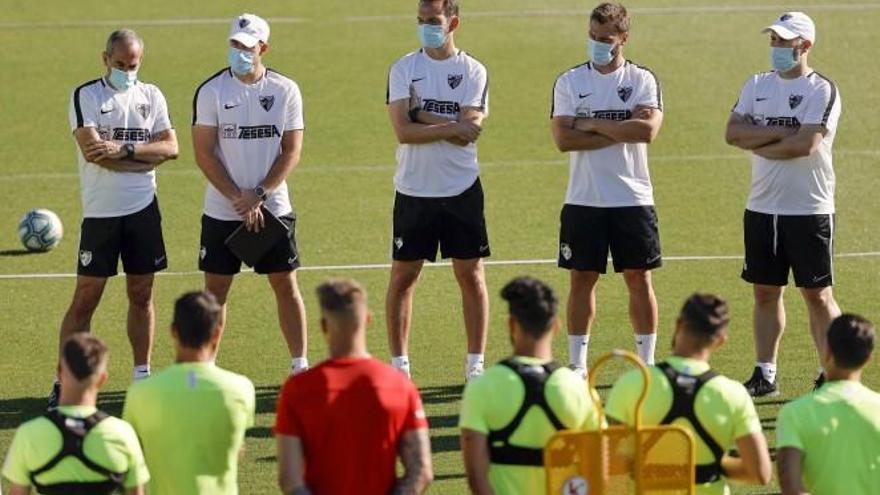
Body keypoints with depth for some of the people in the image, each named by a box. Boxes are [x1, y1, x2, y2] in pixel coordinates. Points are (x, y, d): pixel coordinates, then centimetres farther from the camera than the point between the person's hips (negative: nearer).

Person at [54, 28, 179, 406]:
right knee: (85, 299, -4)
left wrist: (125, 151, -17)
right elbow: (92, 150, -17)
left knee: (142, 295, 9)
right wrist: (146, 157, -10)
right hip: (100, 212, -4)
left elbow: (171, 148, -3)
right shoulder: (86, 96, -3)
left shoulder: (151, 96, 9)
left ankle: (142, 375, 18)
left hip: (143, 209, 4)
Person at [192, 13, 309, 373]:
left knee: (286, 285, 5)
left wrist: (259, 195, -12)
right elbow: (204, 154, -7)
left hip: (274, 208, 1)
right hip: (222, 211, -1)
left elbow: (292, 151, -2)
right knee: (215, 288, 2)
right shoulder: (211, 91, -5)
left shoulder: (286, 90, -1)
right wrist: (239, 200, -13)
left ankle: (300, 365, 14)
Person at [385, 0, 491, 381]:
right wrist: (451, 127, -14)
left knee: (471, 275, 2)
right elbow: (403, 131, -11)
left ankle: (475, 364, 9)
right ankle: (399, 364, 10)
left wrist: (420, 116, -12)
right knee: (403, 276, 3)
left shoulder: (473, 71, 1)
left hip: (462, 190, 0)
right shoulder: (403, 69, 0)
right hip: (413, 191, 0)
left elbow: (471, 128, -12)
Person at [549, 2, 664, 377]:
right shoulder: (569, 81, 3)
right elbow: (563, 138, -10)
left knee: (639, 279, 3)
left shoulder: (643, 80, 2)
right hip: (583, 201, 1)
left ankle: (647, 362, 11)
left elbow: (648, 129, -16)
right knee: (582, 279, 4)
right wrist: (621, 130, -13)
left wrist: (593, 124, -12)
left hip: (633, 199, -1)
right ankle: (577, 365, 12)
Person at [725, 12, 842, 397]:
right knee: (765, 292, 9)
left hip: (809, 210, -5)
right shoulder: (757, 86, 10)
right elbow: (733, 132, -3)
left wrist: (757, 143, -7)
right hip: (762, 207, 5)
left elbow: (805, 144, -20)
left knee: (817, 294, -1)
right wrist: (781, 133, -14)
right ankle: (765, 375, 16)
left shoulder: (822, 91, -8)